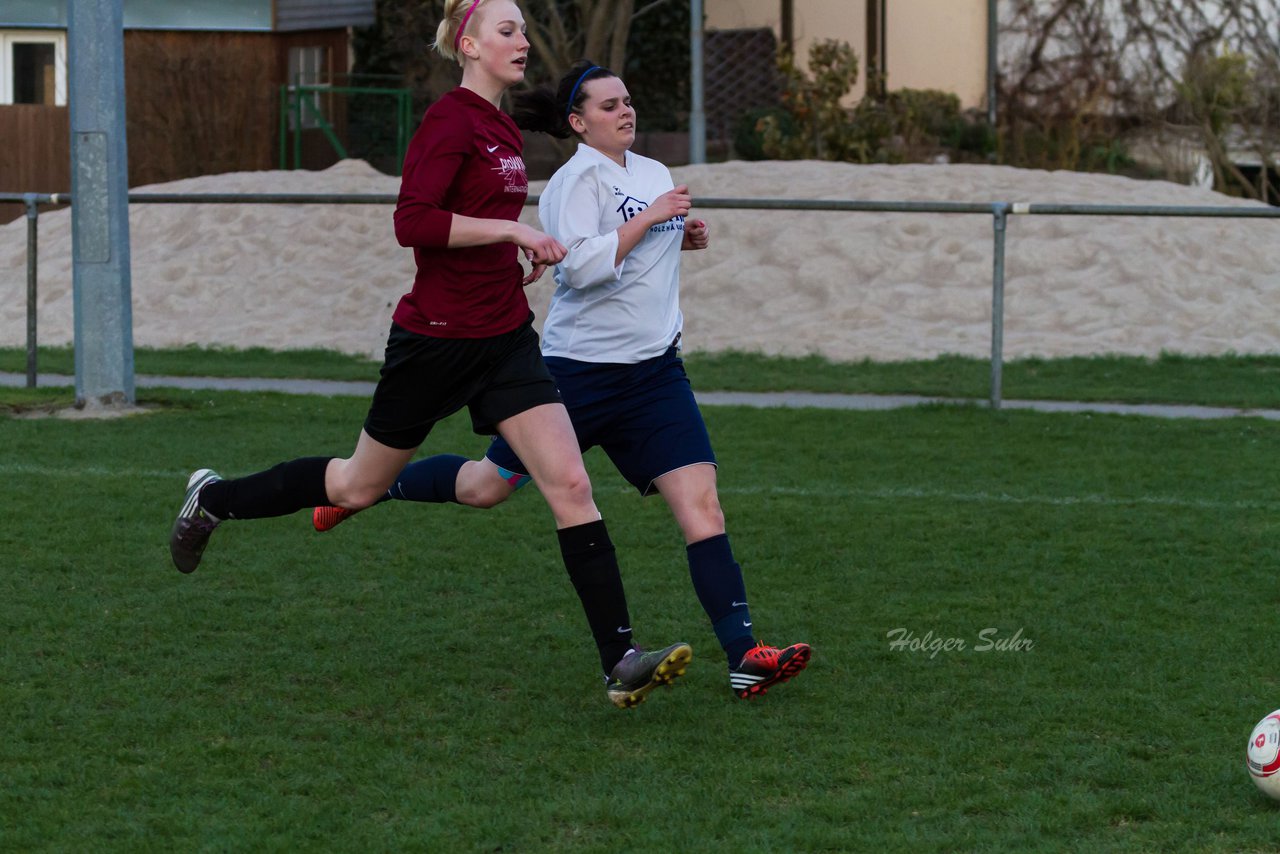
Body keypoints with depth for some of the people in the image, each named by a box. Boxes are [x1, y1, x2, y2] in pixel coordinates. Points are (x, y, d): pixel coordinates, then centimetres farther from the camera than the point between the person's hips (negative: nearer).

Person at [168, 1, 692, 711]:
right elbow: (412, 222, -25)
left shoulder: (502, 130, 12)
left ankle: (620, 663, -11)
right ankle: (215, 498, 36)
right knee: (362, 486, 12)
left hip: (505, 339, 7)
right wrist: (512, 230, -23)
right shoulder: (451, 121, -15)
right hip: (435, 338, -7)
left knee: (570, 486, -7)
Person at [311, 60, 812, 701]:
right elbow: (581, 266, -25)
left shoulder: (654, 172, 12)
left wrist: (684, 236, 9)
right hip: (580, 368, -6)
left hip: (654, 371, 6)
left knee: (701, 505, -9)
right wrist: (648, 217, -23)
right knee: (487, 487, 10)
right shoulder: (577, 179, -12)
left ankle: (744, 658, -15)